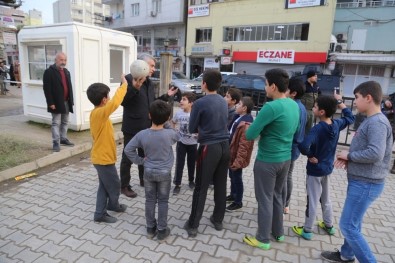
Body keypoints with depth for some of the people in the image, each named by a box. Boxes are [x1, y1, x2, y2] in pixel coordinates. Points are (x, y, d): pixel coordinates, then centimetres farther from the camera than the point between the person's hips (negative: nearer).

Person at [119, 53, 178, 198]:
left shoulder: (150, 83, 11)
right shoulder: (129, 78, -12)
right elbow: (122, 101, -21)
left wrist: (167, 95, 7)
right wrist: (135, 86, -30)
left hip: (146, 127, 7)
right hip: (132, 127, -7)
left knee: (144, 155, 21)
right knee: (128, 158, 6)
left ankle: (144, 180, 39)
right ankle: (124, 186, 21)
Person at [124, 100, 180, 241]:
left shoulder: (142, 134, -14)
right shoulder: (170, 134, -18)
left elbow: (128, 150, -8)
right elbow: (177, 137, 6)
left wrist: (140, 160, 1)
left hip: (148, 172, 2)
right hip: (164, 173, -1)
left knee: (150, 200, 16)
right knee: (163, 201, 12)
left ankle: (150, 228, 28)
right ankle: (162, 230, 21)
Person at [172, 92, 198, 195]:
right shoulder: (178, 113, -7)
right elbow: (173, 123, 12)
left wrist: (198, 134, -22)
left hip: (192, 143, -1)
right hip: (181, 142, 2)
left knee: (191, 163, 14)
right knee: (179, 164, 5)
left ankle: (191, 181, 35)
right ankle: (177, 184, 15)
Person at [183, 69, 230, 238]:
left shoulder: (200, 103, -11)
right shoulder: (223, 102, 8)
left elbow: (192, 129, -4)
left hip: (209, 148, -6)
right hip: (224, 146, 6)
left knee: (200, 188, 3)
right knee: (220, 186, 14)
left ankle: (193, 225, 13)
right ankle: (218, 220, 28)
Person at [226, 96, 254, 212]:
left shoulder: (246, 124, -26)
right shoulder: (238, 118, 7)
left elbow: (244, 145, -28)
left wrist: (238, 161, -27)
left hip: (237, 157, -9)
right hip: (231, 153, 9)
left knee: (237, 178, 6)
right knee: (232, 176, 23)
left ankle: (238, 202, 22)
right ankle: (233, 195, 41)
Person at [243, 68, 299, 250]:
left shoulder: (271, 107, -23)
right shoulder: (294, 105, 3)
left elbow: (250, 135, -22)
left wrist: (258, 128, 1)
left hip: (267, 161, -8)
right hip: (285, 158, 8)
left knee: (265, 199, 6)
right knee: (276, 196, 22)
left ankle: (263, 239, 21)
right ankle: (278, 233, 37)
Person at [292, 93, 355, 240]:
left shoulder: (317, 129, -26)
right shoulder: (337, 124, -6)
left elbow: (303, 146, -42)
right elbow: (350, 118, 17)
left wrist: (310, 156, -23)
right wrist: (340, 102, 15)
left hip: (315, 169, -7)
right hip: (328, 168, 7)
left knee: (312, 201, 6)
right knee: (326, 198, 24)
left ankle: (307, 230, 21)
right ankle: (329, 225, 40)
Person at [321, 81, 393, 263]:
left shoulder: (377, 122, -20)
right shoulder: (370, 121, 11)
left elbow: (375, 153, -31)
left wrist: (349, 155, -17)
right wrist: (348, 157, -1)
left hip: (366, 184, -10)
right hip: (360, 181, 10)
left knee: (348, 226, -2)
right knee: (354, 222, 21)